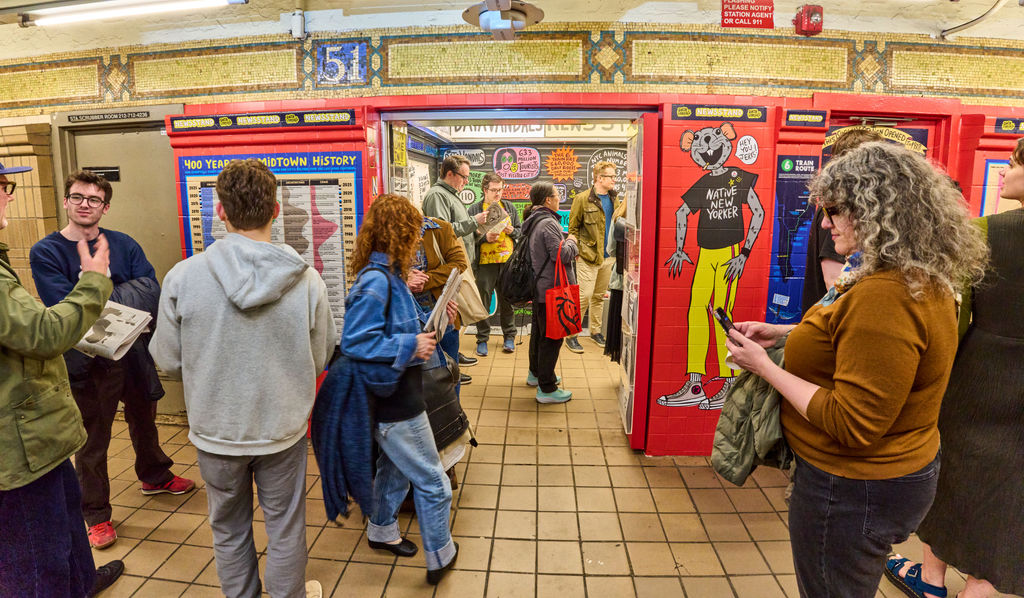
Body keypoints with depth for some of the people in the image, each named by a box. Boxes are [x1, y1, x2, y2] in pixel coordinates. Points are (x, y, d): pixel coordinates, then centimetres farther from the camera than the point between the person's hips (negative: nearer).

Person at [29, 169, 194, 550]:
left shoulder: (124, 245, -1)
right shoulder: (45, 252, -7)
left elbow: (152, 292, -13)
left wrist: (100, 296, -24)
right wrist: (125, 302, -20)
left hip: (132, 352, 3)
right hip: (85, 362, -3)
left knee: (144, 422, 23)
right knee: (91, 443, 10)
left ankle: (154, 477, 47)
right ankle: (96, 514, 29)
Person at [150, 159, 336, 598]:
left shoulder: (182, 277, -18)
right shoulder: (307, 281, -18)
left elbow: (168, 361, -7)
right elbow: (320, 359, -6)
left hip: (216, 430, 1)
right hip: (283, 428, 0)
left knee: (229, 530, 24)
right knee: (285, 528, 20)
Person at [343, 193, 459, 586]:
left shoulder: (388, 275, 5)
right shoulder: (375, 281, -26)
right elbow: (355, 341, -28)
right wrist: (410, 346, -26)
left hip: (395, 397, 10)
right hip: (396, 405, -10)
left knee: (394, 468, 28)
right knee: (432, 482, 7)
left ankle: (382, 531, 49)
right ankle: (440, 557, 27)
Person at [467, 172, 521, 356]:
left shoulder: (509, 207, 12)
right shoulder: (474, 209, 1)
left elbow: (521, 230, 15)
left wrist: (512, 231, -6)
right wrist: (485, 237, -19)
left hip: (507, 261, 3)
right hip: (485, 262, -2)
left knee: (507, 300, 11)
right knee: (483, 301, 3)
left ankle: (509, 337, 23)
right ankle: (482, 339, 15)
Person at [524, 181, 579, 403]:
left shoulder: (534, 222, 12)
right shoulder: (548, 223, -20)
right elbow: (561, 255, -25)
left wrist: (569, 247, 8)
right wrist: (571, 242, -6)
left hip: (538, 288, 11)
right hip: (552, 290, -10)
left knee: (539, 332, 22)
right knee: (552, 337, -3)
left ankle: (536, 373, 39)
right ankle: (546, 389, 4)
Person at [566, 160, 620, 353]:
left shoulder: (614, 198, 10)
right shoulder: (583, 199, -8)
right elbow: (573, 228, -5)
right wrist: (578, 250, -10)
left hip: (608, 256, 6)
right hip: (589, 257, -6)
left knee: (600, 295, 15)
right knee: (585, 295, -7)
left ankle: (595, 331, 28)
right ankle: (571, 335, 4)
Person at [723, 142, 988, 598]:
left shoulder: (884, 296, -30)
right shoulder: (921, 280, 3)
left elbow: (851, 424, -29)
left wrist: (766, 368, -23)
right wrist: (784, 333, 6)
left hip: (853, 492, -10)